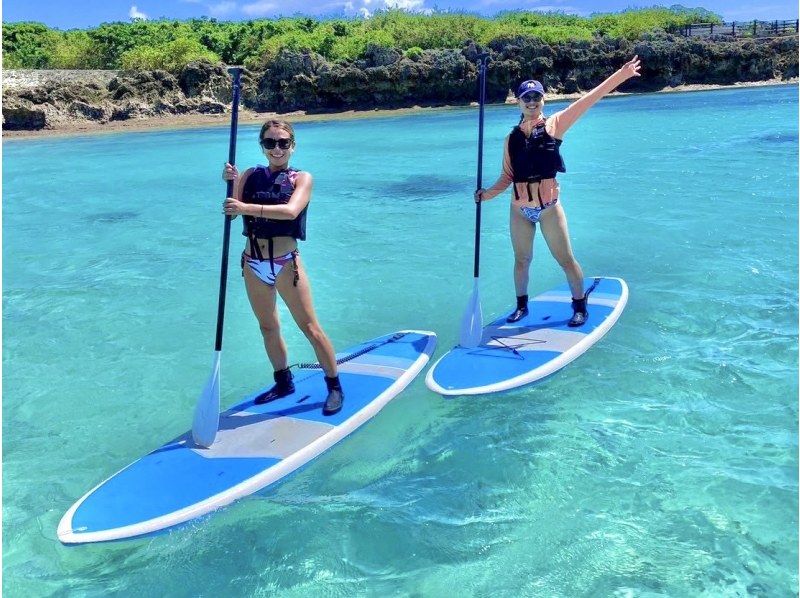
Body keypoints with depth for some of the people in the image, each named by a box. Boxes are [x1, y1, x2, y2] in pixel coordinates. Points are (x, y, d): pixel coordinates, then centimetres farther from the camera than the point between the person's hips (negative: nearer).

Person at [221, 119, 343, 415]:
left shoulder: (302, 178, -5)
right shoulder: (251, 176, 5)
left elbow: (291, 210, -25)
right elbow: (232, 211, -7)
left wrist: (248, 207, -36)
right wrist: (231, 184, -24)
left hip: (286, 263, -4)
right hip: (253, 264, 5)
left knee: (310, 328, -1)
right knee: (268, 328, 17)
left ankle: (335, 387, 12)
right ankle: (284, 382, 34)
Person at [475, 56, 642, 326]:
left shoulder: (554, 125, -4)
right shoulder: (512, 138, 5)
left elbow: (586, 101, -11)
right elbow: (507, 176, 8)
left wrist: (620, 75, -16)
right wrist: (487, 194, -8)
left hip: (549, 207, -3)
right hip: (519, 209, 3)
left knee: (566, 260, 5)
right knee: (522, 260, 16)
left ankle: (580, 307, 21)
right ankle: (522, 306, 34)